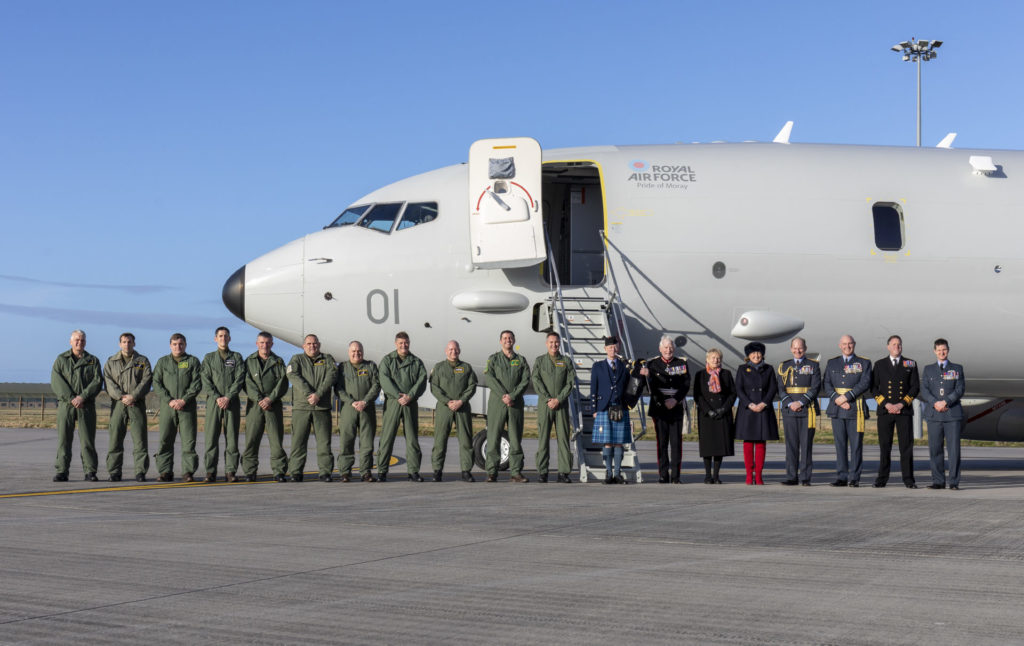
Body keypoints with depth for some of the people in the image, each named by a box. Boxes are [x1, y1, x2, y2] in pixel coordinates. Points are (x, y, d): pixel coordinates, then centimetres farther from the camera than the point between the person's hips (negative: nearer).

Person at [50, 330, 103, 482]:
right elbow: (56, 381, -2)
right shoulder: (61, 359, 10)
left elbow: (97, 381, 0)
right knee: (63, 439, -2)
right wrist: (71, 398, -13)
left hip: (86, 405, 0)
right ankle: (61, 472, 1)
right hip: (65, 404, 0)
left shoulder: (93, 361, 12)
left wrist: (82, 397, -14)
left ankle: (90, 471, 2)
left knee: (87, 439, -2)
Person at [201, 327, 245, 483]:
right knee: (211, 438, -4)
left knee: (232, 438, -2)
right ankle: (210, 472, -1)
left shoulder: (237, 357, 11)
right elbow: (206, 381, 2)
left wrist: (228, 397, -12)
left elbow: (239, 380, 1)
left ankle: (230, 471, 1)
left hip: (232, 402, 0)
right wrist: (217, 397, -11)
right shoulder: (209, 358, 13)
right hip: (213, 402, 0)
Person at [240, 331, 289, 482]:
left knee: (276, 439, -3)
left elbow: (283, 383, 2)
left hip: (274, 405, 0)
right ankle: (250, 472, 4)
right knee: (251, 440, -2)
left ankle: (279, 472, 0)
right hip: (254, 405, 0)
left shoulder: (278, 362, 12)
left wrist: (270, 399, -11)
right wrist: (259, 399, -13)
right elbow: (248, 383, 0)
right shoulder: (249, 361, 11)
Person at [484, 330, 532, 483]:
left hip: (515, 403, 2)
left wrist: (512, 396, -13)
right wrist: (503, 395, -15)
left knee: (516, 439, 1)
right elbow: (488, 378, -5)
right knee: (493, 438, -4)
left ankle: (516, 473, 3)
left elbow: (526, 381, 2)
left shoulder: (521, 360, 13)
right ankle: (492, 473, -2)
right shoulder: (493, 359, 9)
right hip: (496, 402, -1)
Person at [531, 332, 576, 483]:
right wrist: (547, 400, -11)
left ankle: (564, 472, -1)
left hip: (561, 404, 1)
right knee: (543, 438, -3)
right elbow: (536, 381, -1)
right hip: (544, 405, -1)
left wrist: (558, 399, -10)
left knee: (563, 438, -2)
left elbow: (571, 383, 1)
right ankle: (542, 472, 0)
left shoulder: (566, 361, 9)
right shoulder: (539, 361, 9)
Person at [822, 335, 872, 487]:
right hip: (837, 410, 3)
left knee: (856, 445, -3)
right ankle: (841, 477, 6)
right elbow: (826, 384, 6)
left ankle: (854, 478, 0)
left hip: (856, 409, -3)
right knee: (840, 444, 3)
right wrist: (836, 399, -10)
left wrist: (846, 397, -15)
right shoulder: (831, 363, 14)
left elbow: (865, 384, -7)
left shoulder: (864, 363, 6)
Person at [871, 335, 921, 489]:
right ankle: (882, 479, 5)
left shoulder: (911, 364, 9)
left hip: (904, 411, 0)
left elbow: (915, 387, 3)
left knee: (906, 446, -3)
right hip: (884, 411, 0)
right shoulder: (879, 364, 10)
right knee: (884, 446, 1)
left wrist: (901, 404, -8)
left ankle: (908, 480, 0)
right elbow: (874, 388, 5)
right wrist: (886, 404, -8)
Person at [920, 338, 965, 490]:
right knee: (935, 448, -1)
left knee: (954, 448, -5)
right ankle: (938, 481, 5)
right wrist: (935, 403, -11)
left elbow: (959, 390, 1)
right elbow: (924, 390, 5)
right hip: (934, 414, 1)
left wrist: (945, 402, -12)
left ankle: (954, 481, -3)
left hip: (953, 414, -1)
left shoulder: (957, 369, 11)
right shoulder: (928, 369, 15)